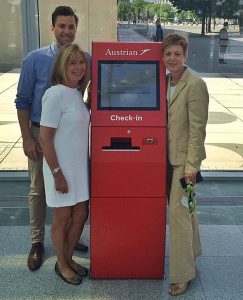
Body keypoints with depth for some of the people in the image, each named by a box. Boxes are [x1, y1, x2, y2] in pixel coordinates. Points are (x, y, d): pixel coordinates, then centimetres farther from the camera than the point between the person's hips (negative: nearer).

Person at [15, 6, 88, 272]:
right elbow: (22, 101, -3)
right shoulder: (35, 59, -6)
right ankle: (37, 242, 23)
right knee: (38, 190, 8)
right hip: (41, 133, -2)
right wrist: (27, 138, -8)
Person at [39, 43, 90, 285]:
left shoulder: (77, 93, 4)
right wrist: (57, 173, -17)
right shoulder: (55, 94, -19)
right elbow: (45, 138, -19)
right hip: (61, 168, -7)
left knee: (81, 215, 16)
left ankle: (69, 258, 37)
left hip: (79, 166, 7)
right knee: (63, 218, 9)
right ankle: (61, 265, 30)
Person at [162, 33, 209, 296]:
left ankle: (182, 275, 12)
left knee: (178, 211, -3)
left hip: (184, 159, -7)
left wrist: (191, 166, -18)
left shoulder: (195, 85, -15)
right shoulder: (166, 81, 7)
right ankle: (191, 252, 40)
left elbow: (197, 129, -16)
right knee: (184, 208, 20)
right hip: (169, 157, 7)